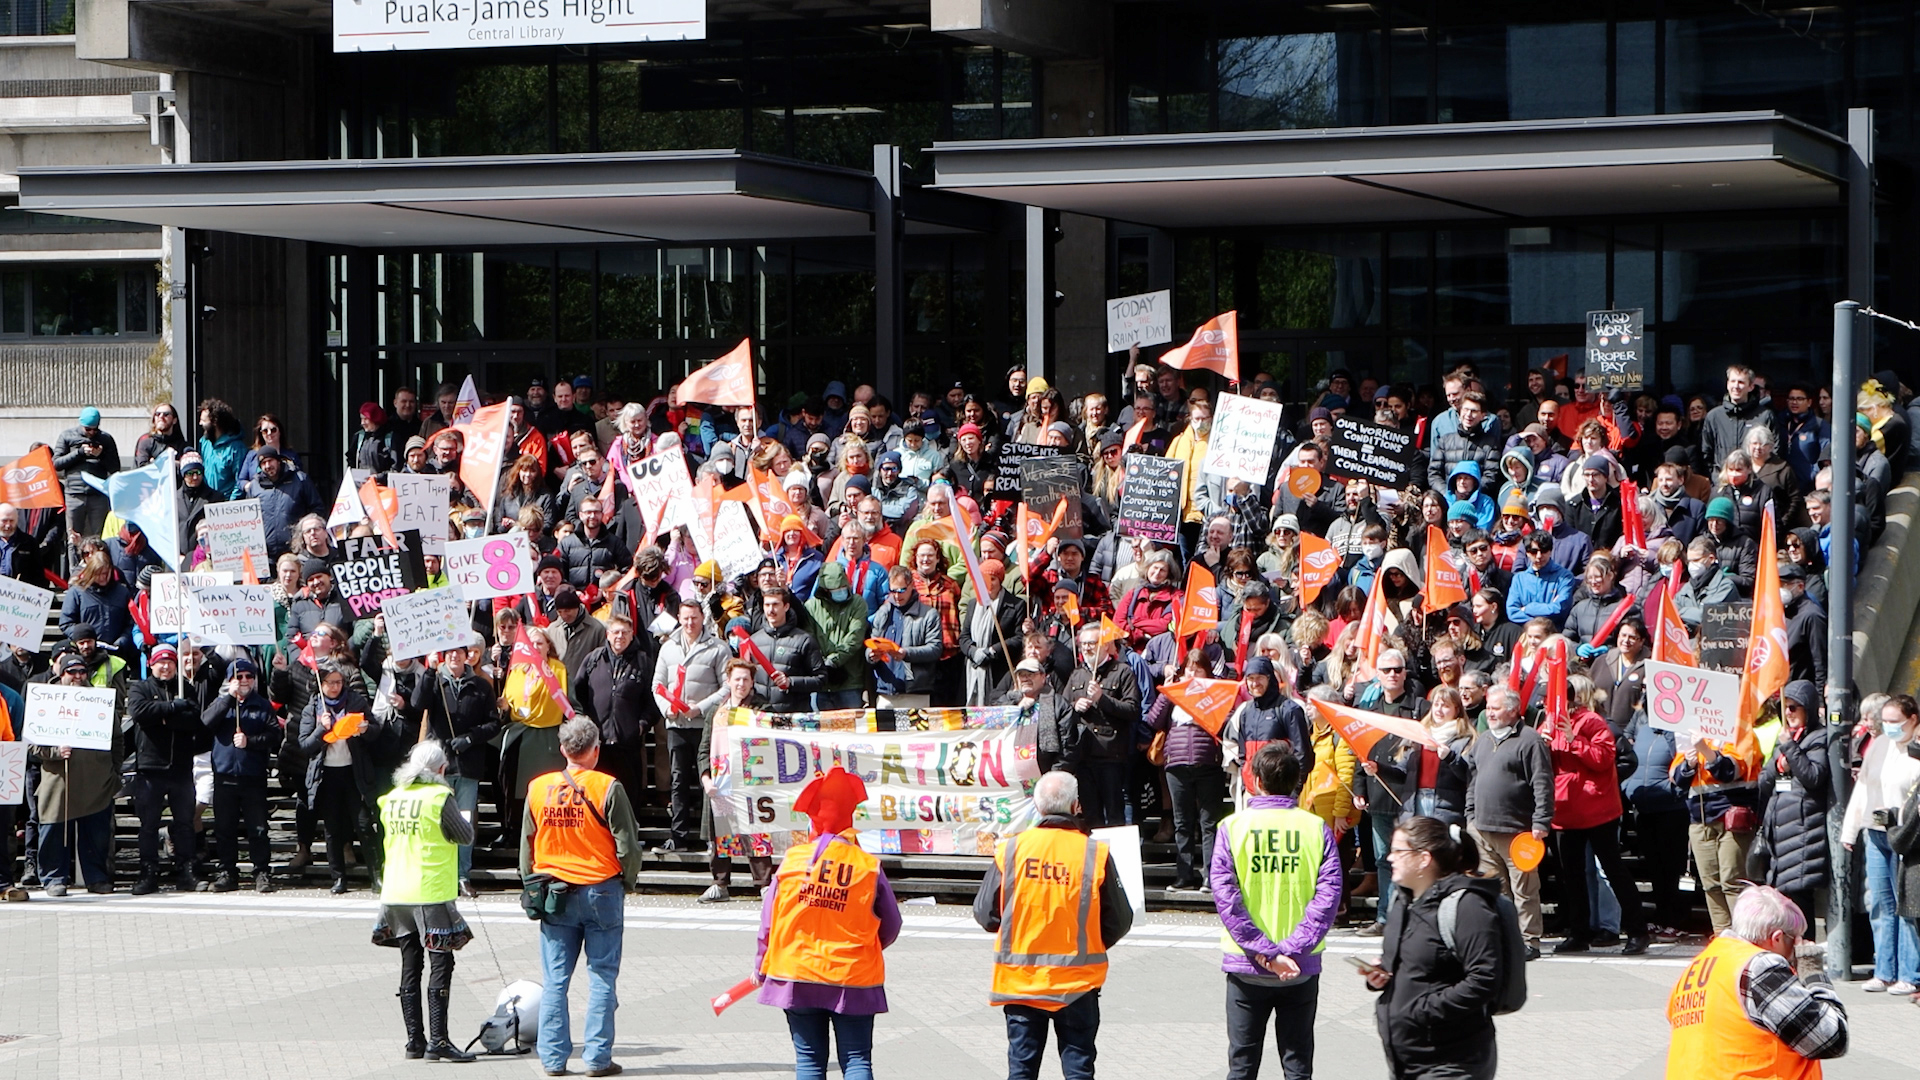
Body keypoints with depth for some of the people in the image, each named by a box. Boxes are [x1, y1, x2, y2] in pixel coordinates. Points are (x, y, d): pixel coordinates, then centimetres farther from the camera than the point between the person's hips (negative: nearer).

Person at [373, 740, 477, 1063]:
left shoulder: (392, 798, 7)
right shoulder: (440, 798, -13)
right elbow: (465, 837, -5)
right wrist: (465, 818, 13)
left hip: (396, 892, 6)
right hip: (432, 892, -6)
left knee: (410, 965, 11)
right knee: (441, 964, -4)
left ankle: (414, 1039, 12)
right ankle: (438, 1040, -10)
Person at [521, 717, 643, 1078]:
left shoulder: (538, 788, 1)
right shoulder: (607, 788, -11)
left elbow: (526, 846, 8)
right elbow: (627, 845, -9)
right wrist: (625, 882, 8)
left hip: (554, 893, 3)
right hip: (601, 891, -3)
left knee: (555, 980, 8)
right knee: (601, 977, 3)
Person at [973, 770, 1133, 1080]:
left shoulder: (1011, 849, -7)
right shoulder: (1095, 854, -10)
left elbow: (985, 914, -2)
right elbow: (1119, 922, -3)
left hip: (1020, 980, 1)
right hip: (1078, 982, -1)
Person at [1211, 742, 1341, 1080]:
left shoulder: (1233, 827, -6)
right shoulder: (1316, 828, -3)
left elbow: (1224, 896, -12)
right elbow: (1328, 895, -11)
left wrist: (1263, 951, -14)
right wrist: (1292, 949, -14)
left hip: (1246, 967, -1)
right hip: (1302, 970, 1)